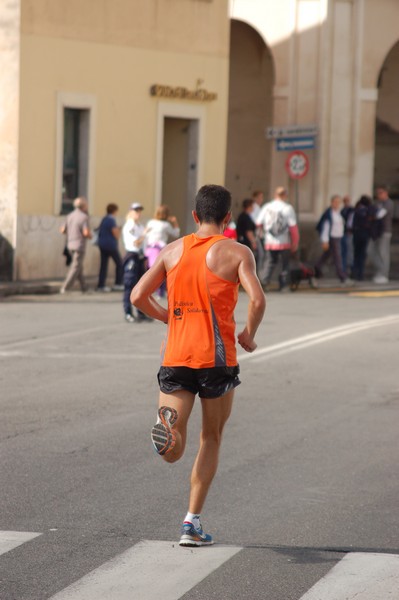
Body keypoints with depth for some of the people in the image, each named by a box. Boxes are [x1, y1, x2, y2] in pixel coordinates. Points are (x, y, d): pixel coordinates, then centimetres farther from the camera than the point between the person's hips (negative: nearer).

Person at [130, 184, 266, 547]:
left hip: (176, 357, 2)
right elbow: (258, 300, -16)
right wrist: (249, 336, 2)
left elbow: (138, 296, 6)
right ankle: (193, 521, 14)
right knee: (211, 439, 17)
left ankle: (168, 428, -37)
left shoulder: (173, 251, 9)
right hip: (217, 359, -2)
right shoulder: (237, 252, -2)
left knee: (172, 452, 0)